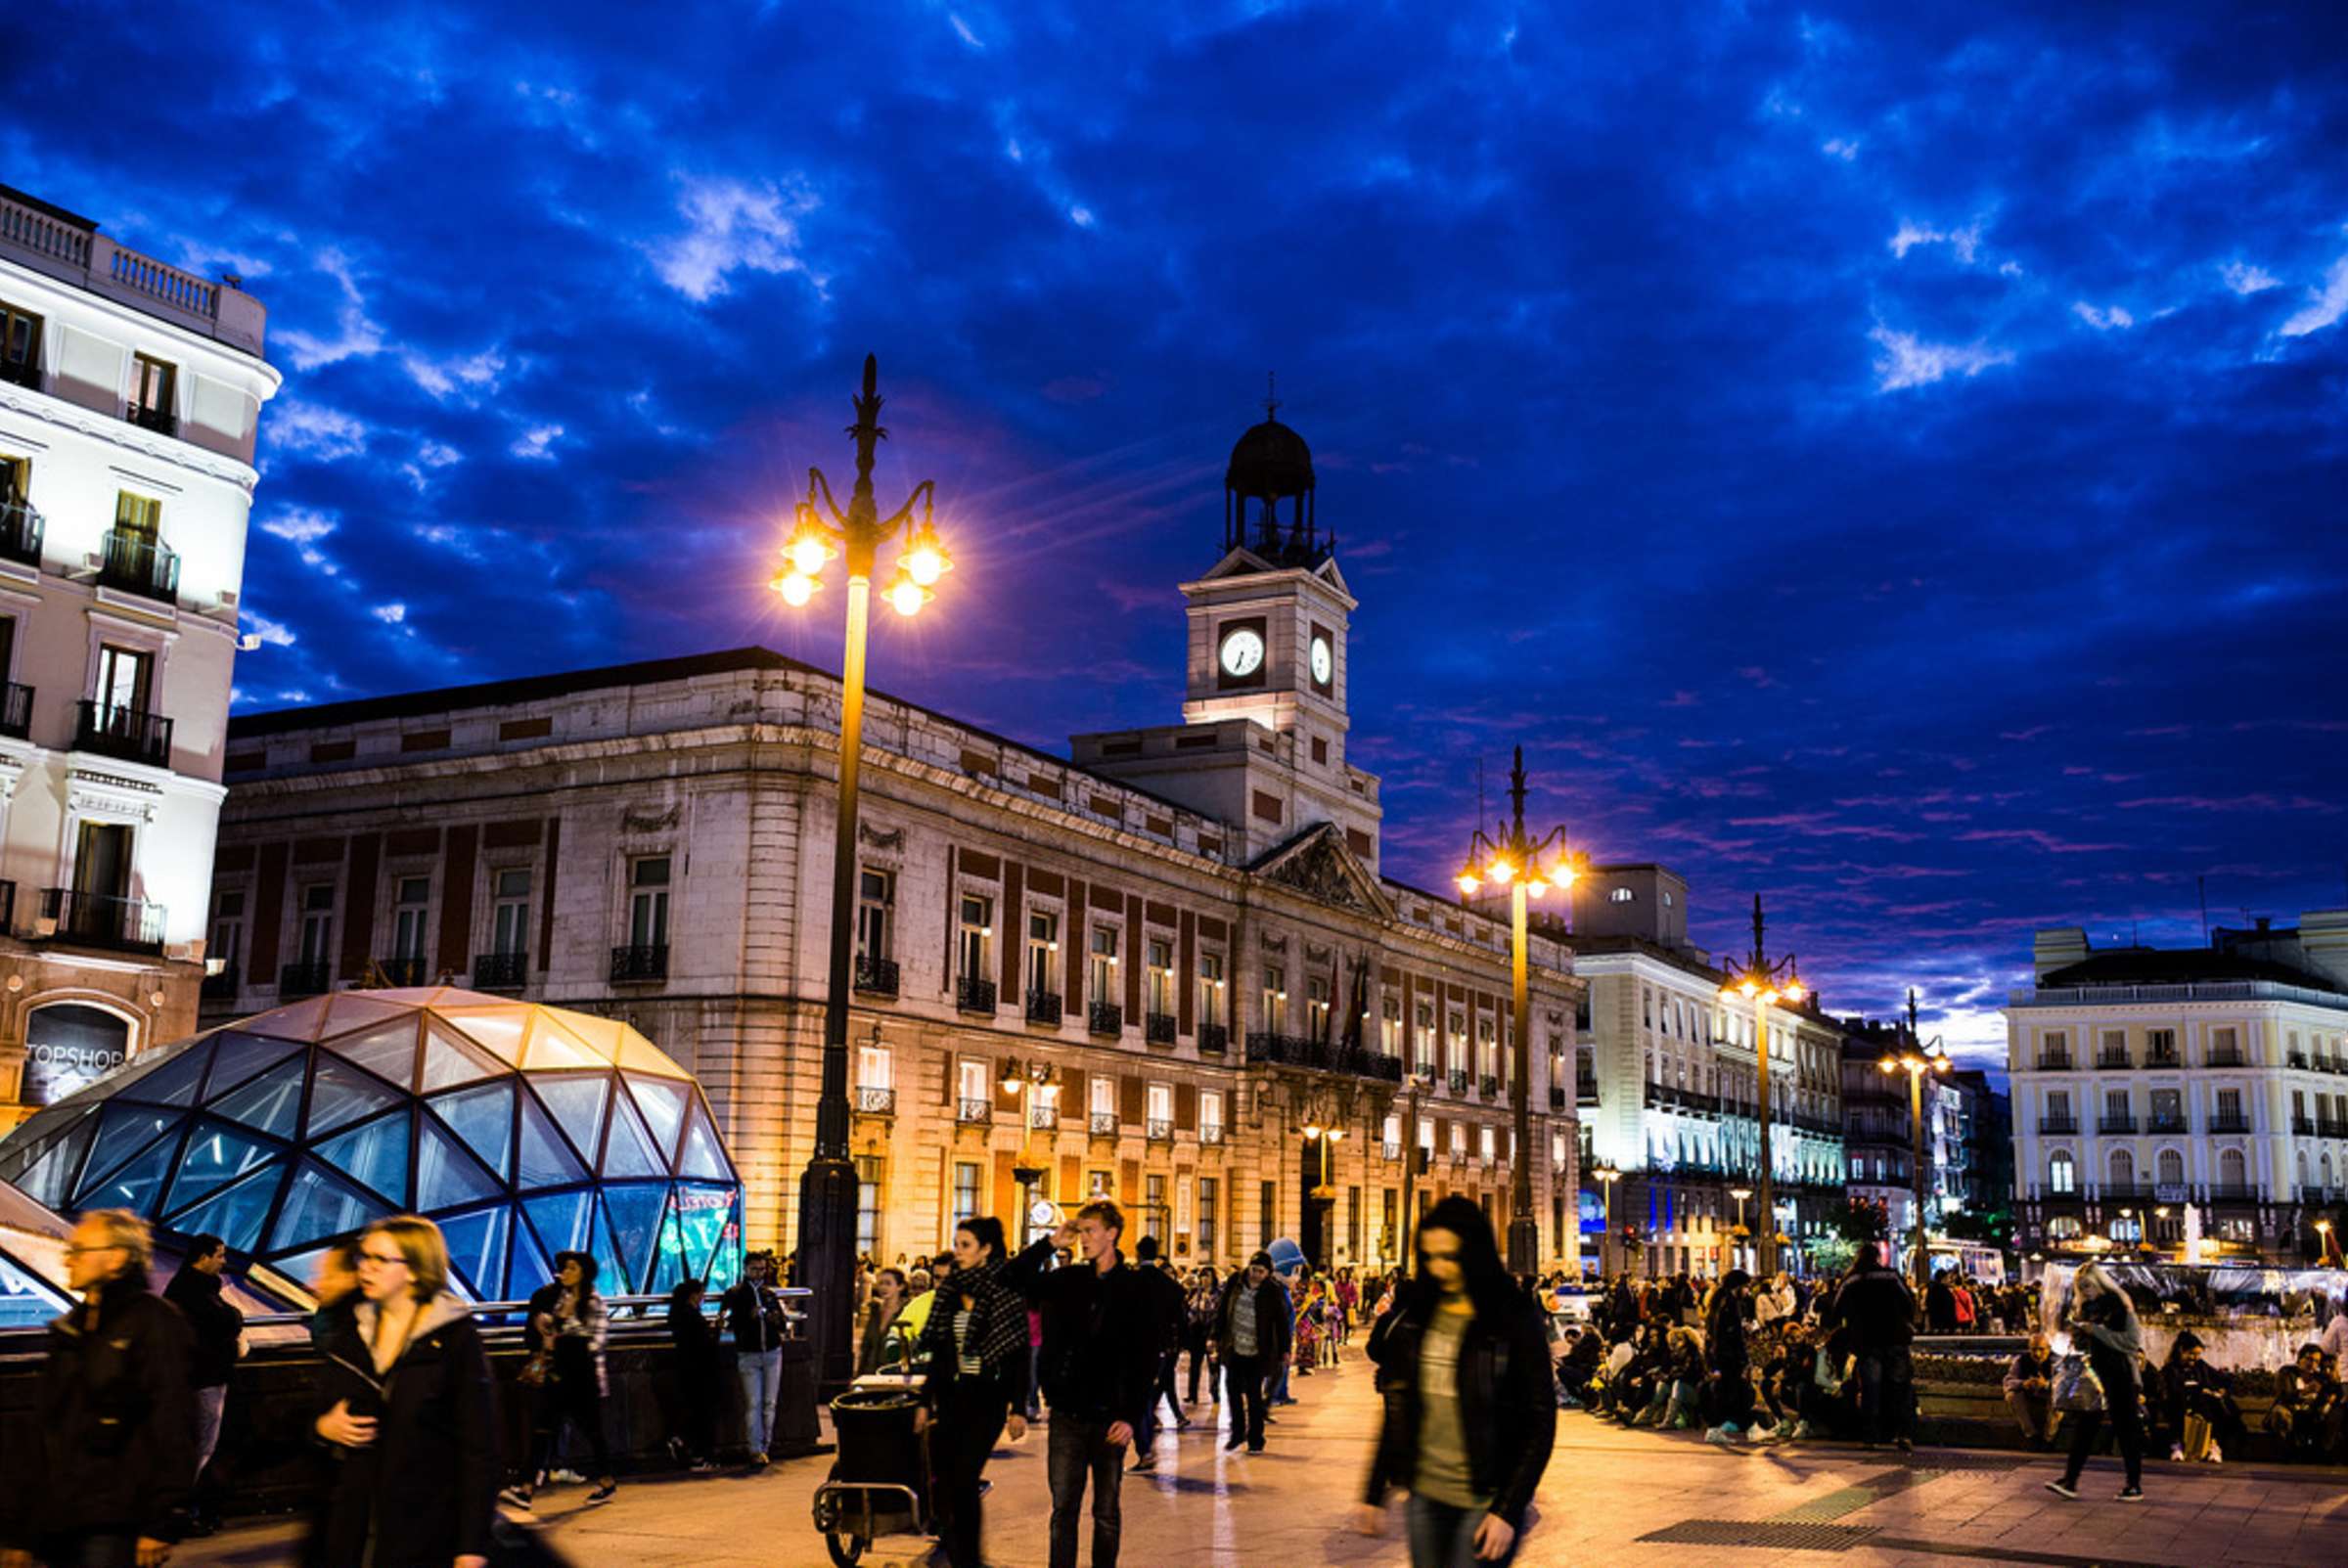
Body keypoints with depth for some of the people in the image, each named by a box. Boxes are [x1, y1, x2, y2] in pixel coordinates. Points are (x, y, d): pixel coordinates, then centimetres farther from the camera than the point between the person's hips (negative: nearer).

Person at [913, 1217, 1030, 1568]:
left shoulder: (1006, 1293, -8)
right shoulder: (952, 1291, 9)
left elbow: (1020, 1355, -7)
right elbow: (939, 1352, 14)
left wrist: (1017, 1408, -10)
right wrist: (924, 1401, 12)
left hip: (986, 1397, -6)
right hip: (950, 1395, 6)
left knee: (963, 1480, -10)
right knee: (943, 1482, 4)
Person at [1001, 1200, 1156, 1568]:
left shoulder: (1135, 1289, -4)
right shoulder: (1067, 1280, 5)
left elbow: (1146, 1361, -5)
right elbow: (1012, 1277, 6)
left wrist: (1131, 1417, -12)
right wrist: (1051, 1243, -2)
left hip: (1110, 1419, -2)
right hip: (1067, 1416, 3)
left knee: (1106, 1513, 10)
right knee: (1063, 1510, 5)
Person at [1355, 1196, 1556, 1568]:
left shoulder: (1516, 1320, -9)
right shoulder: (1415, 1313, 5)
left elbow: (1541, 1422, -9)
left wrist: (1508, 1511, -14)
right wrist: (1374, 1493, 10)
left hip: (1483, 1503, -5)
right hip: (1425, 1495, 5)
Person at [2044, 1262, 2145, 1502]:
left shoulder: (2120, 1306, -8)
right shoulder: (2085, 1309, 11)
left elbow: (2132, 1341, -16)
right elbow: (2080, 1344, 20)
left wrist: (2096, 1330, -19)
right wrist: (2077, 1333, -2)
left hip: (2120, 1376, -6)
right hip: (2093, 1374, 6)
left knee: (2127, 1430, 2)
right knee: (2083, 1427, 1)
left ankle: (2135, 1485, 11)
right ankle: (2070, 1481, 0)